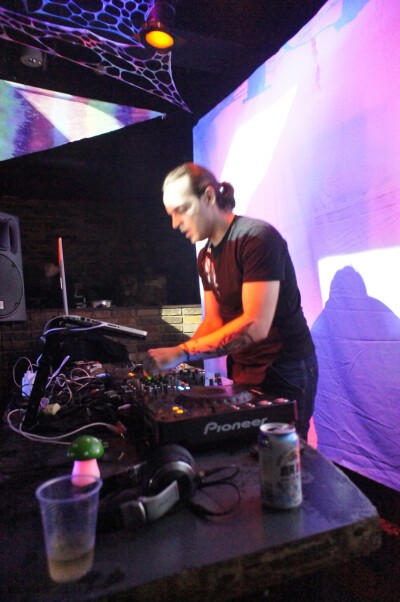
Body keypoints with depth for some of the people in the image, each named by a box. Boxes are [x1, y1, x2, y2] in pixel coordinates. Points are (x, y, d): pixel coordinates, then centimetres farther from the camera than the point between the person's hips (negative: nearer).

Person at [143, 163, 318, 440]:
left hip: (284, 372, -7)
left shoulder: (257, 238, -20)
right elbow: (214, 322, 9)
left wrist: (182, 352, -28)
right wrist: (174, 360, -6)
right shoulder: (206, 256, 8)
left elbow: (255, 325, -28)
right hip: (243, 371, 8)